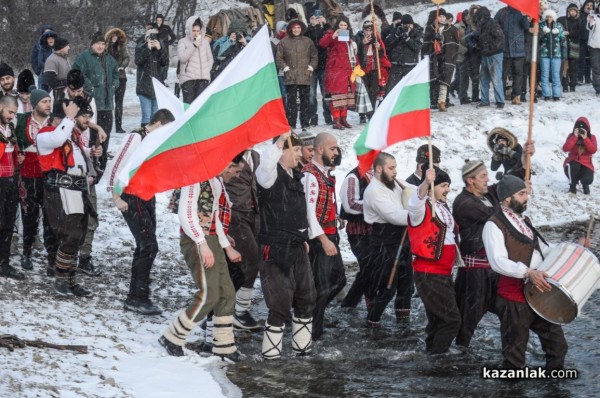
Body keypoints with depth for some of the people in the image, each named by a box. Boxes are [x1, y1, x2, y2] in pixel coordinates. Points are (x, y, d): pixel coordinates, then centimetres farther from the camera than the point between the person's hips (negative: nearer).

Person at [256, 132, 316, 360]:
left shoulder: (295, 177, 15)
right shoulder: (271, 174, -11)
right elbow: (266, 164, -37)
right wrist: (281, 139, -39)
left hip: (298, 248, 9)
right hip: (276, 250, -9)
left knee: (306, 299, 15)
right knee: (281, 304, -9)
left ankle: (302, 347, 27)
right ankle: (271, 353, 0)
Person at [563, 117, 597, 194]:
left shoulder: (591, 137, 0)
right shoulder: (571, 136, -2)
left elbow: (593, 150, -17)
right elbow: (565, 149, -18)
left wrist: (585, 138, -22)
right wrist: (575, 137, -21)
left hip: (586, 164, 1)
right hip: (573, 162, -1)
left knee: (587, 180, -25)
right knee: (573, 166, -39)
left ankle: (585, 185, 19)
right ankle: (573, 184, -8)